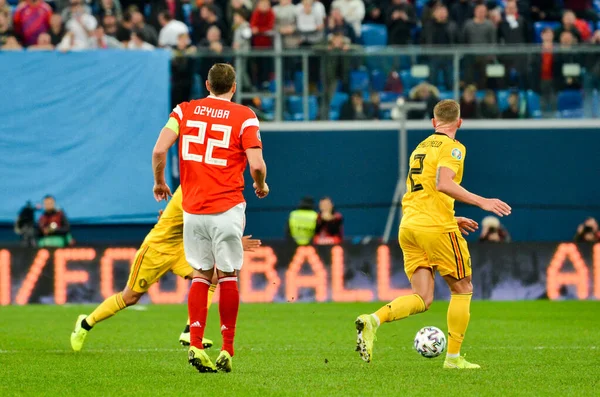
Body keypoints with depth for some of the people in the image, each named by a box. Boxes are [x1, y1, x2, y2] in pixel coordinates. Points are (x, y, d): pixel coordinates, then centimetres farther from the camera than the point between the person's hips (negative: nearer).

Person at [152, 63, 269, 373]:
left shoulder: (185, 110, 5)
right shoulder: (244, 117, -2)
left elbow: (159, 150, -4)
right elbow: (256, 165, -10)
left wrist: (159, 183, 12)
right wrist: (261, 186, 11)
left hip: (192, 208, 3)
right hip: (227, 208, -3)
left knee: (201, 274, 12)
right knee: (228, 276, 6)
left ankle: (195, 345, -2)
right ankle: (227, 351, 4)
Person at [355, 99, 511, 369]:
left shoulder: (421, 147, 21)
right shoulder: (452, 147, -4)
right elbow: (443, 183, -21)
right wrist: (482, 202, -22)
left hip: (408, 226, 7)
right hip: (436, 227, -7)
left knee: (422, 299, 3)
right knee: (462, 289, 8)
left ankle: (373, 320, -21)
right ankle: (454, 357, 6)